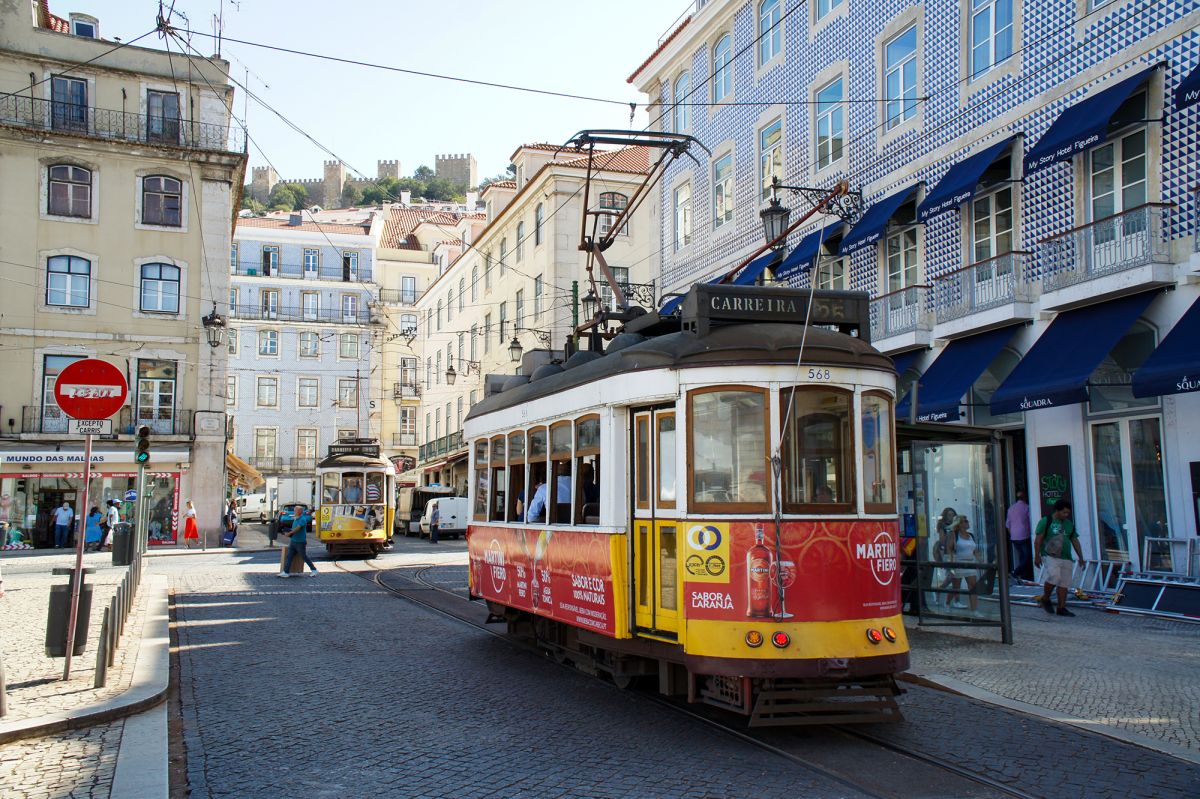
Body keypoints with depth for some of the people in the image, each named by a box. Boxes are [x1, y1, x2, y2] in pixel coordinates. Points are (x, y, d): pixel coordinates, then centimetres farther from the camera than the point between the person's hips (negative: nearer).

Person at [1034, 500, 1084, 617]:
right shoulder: (1046, 521, -1)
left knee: (1064, 583, 2)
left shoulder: (1069, 524, 16)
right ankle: (1045, 599, -2)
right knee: (1054, 577, -24)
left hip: (1066, 558, 6)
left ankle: (1061, 608, 8)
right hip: (1050, 556, -6)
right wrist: (1037, 556, -10)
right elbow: (1038, 540, -4)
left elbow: (1075, 541, 21)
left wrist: (1081, 557, 15)